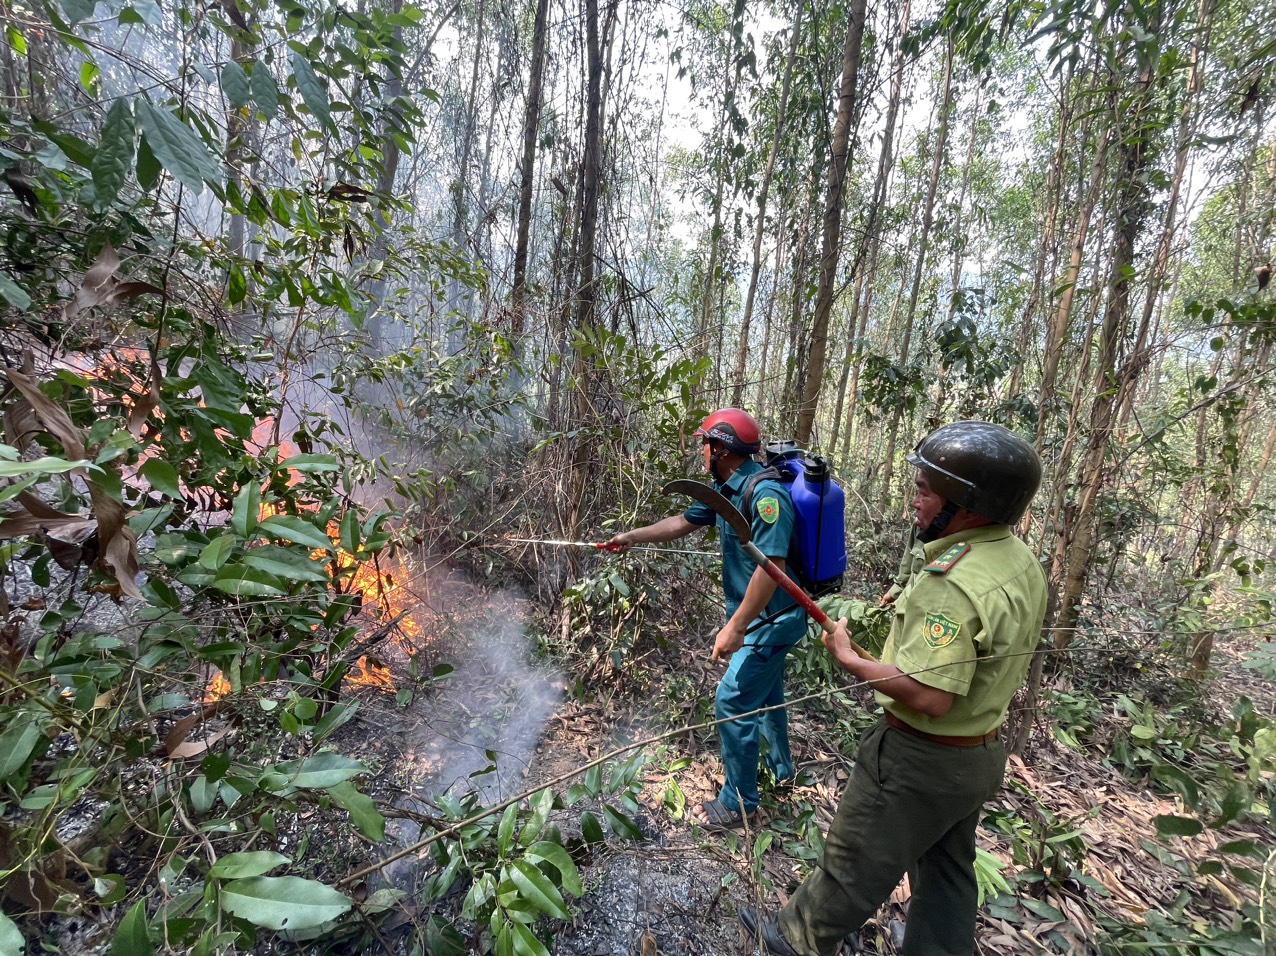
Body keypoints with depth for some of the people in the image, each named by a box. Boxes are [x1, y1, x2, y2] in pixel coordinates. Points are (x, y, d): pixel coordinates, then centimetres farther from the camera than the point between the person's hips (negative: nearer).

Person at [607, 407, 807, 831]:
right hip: (762, 617, 10)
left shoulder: (765, 492, -28)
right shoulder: (725, 489, 2)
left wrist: (735, 628, -29)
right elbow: (682, 522, 14)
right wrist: (632, 537, 18)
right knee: (764, 690, 25)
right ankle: (781, 767, 48)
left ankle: (738, 803, 17)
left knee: (733, 702, -2)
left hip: (772, 619, -10)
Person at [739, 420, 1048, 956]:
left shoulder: (951, 583, -32)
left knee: (854, 864, 15)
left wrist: (848, 659, -22)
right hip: (980, 754, 8)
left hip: (920, 760, -8)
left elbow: (929, 696, -34)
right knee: (947, 874, 25)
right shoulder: (1022, 562, -1)